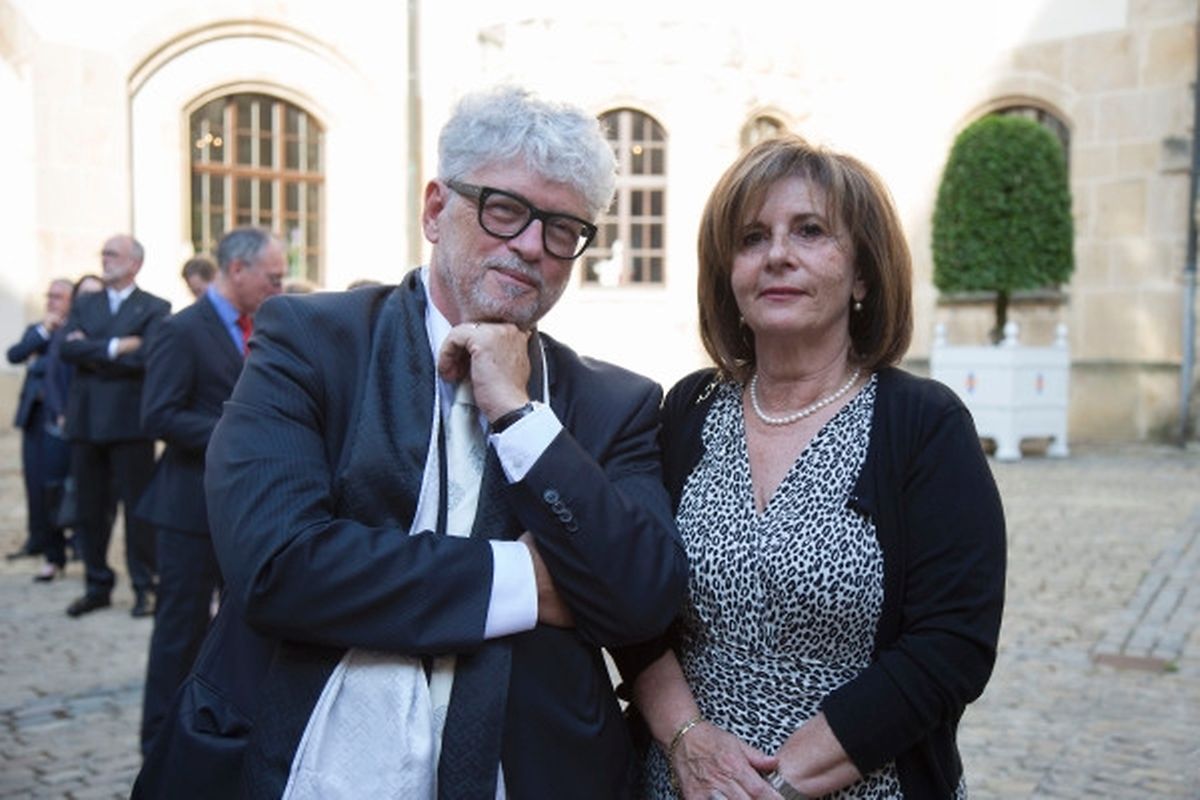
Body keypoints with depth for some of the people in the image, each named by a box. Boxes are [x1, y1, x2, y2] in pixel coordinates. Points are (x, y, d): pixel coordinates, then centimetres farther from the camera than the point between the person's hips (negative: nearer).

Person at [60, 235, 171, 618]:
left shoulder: (155, 308, 0)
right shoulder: (84, 303, 14)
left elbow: (146, 357, -15)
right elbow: (68, 348, -1)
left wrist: (91, 352, -7)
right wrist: (114, 347, -13)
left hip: (129, 421, -5)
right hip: (86, 420, 5)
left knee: (137, 507, 1)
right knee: (90, 509, 9)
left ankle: (144, 587, 10)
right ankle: (97, 586, 20)